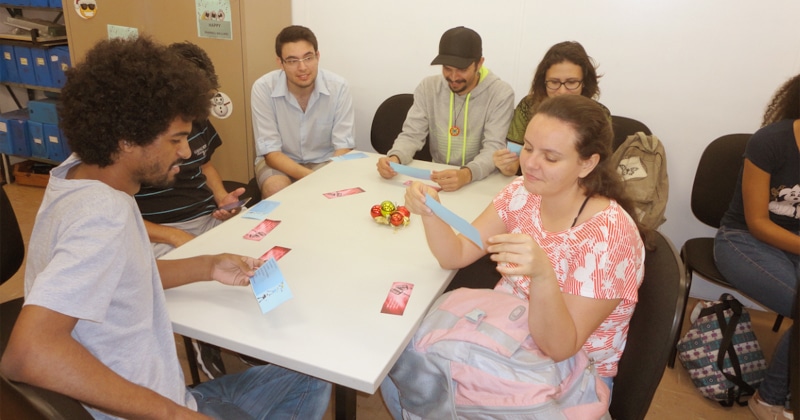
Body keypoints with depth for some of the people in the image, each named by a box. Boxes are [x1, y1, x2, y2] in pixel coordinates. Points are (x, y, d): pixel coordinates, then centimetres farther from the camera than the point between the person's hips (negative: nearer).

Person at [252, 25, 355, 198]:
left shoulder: (338, 87, -16)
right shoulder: (263, 88, -18)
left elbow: (343, 147, -14)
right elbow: (271, 152, -18)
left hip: (324, 161, 1)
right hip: (280, 162, -1)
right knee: (275, 188, -32)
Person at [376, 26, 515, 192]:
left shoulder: (500, 94, -9)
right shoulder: (428, 87, 1)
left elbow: (494, 147, -17)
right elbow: (412, 135, -2)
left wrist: (466, 174, -37)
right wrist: (395, 158, -24)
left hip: (481, 182, -2)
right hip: (436, 177, 2)